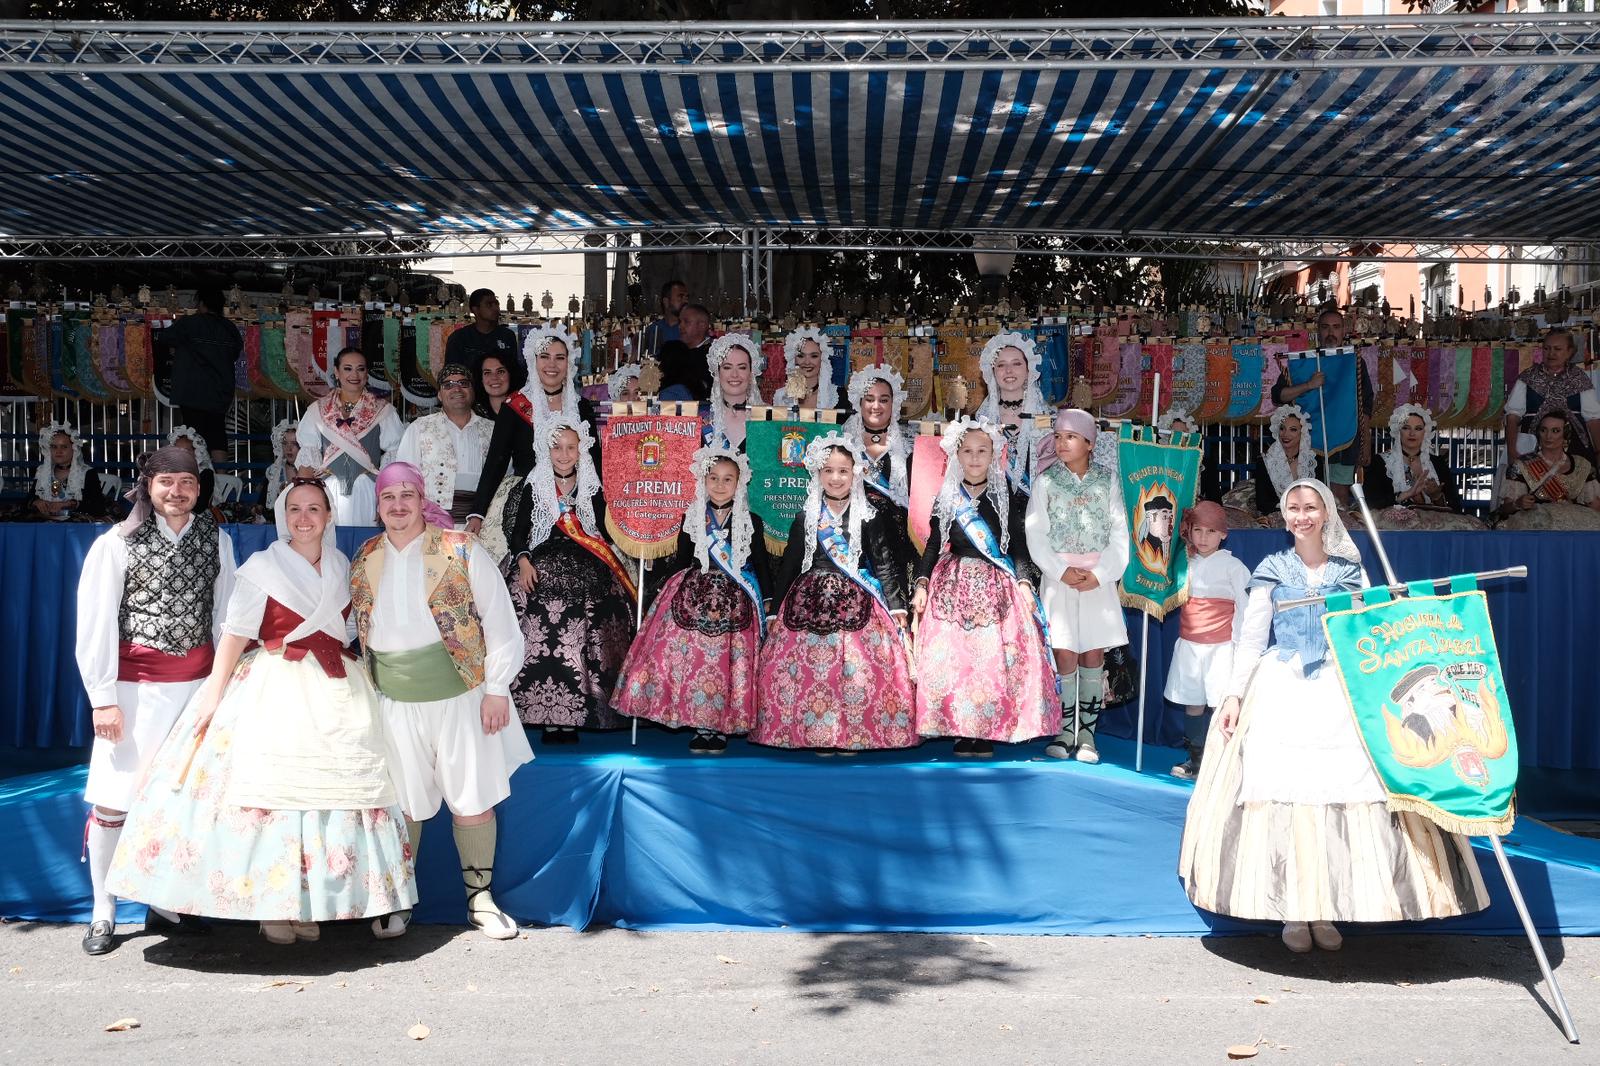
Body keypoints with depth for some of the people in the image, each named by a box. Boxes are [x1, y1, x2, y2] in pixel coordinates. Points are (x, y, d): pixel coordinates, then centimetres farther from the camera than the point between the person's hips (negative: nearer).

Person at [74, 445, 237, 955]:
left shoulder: (216, 541, 6)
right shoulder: (117, 543, -3)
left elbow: (224, 615, 9)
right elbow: (95, 624, -4)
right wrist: (103, 698, -8)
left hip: (197, 681, 3)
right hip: (134, 685, -2)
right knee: (113, 798, -1)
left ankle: (166, 905, 20)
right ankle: (103, 913, 14)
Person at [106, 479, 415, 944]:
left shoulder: (342, 567, 11)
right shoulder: (263, 567, -3)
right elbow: (236, 633, -8)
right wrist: (212, 695, -14)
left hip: (334, 693, 4)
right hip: (275, 691, -4)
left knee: (328, 791, 2)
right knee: (271, 791, -6)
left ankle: (309, 902, 11)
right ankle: (270, 905, 4)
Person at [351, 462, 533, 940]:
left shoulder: (461, 551, -8)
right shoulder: (364, 562, 5)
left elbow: (500, 622, -6)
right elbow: (358, 631, 16)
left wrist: (496, 688, -7)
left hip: (460, 697, -3)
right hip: (395, 703, 3)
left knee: (472, 800, 5)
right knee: (401, 803, 9)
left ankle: (480, 897, 21)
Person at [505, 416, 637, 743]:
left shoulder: (592, 490, 12)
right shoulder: (534, 488, 11)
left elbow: (605, 533, 10)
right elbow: (518, 532, 8)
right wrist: (524, 561, -6)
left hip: (585, 571, 0)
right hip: (542, 569, 0)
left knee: (582, 639, -13)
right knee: (540, 634, -16)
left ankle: (571, 717, -7)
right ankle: (547, 717, -10)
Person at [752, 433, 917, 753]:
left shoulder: (868, 519, 3)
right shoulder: (806, 518, 7)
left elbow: (884, 565, 1)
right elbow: (788, 566, 12)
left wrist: (896, 607, -7)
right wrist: (775, 611, 11)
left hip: (857, 605, -1)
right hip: (810, 604, 2)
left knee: (859, 669, -10)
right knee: (808, 668, -5)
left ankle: (853, 736, 1)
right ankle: (818, 735, 5)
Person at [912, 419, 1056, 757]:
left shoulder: (1008, 497, 4)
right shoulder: (946, 498, 9)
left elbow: (1019, 546, 2)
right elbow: (933, 545, 10)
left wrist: (1024, 582, -11)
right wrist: (922, 584, -1)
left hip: (997, 587, -2)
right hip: (953, 586, 2)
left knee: (995, 658, -7)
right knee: (951, 657, -5)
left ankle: (987, 734, 0)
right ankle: (961, 733, 2)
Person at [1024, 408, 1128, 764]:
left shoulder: (1107, 480, 4)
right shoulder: (1045, 480, 2)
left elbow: (1119, 534, 2)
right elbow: (1036, 535, -2)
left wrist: (1100, 573, -9)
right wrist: (1061, 571, -11)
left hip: (1099, 579, 1)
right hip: (1059, 577, -1)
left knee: (1093, 655, 2)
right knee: (1064, 654, -3)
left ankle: (1087, 732, 10)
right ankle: (1065, 731, 8)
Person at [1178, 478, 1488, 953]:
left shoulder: (1351, 571, 9)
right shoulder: (1272, 571, 7)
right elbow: (1250, 639, 5)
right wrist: (1234, 695, -3)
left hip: (1340, 695, 1)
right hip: (1282, 695, -1)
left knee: (1345, 791, -7)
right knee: (1283, 790, -7)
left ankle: (1327, 909, 4)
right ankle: (1291, 911, 3)